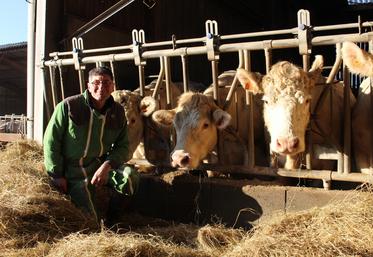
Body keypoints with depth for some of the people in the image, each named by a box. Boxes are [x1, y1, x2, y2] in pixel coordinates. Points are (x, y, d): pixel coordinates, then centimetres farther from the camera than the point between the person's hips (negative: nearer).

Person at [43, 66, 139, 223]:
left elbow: (122, 146, 0)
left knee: (130, 178, -26)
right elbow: (51, 141, -9)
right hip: (72, 173, -2)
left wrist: (107, 165, -20)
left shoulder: (118, 112, -3)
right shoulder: (68, 106, -14)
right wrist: (57, 175, -9)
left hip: (102, 165, 3)